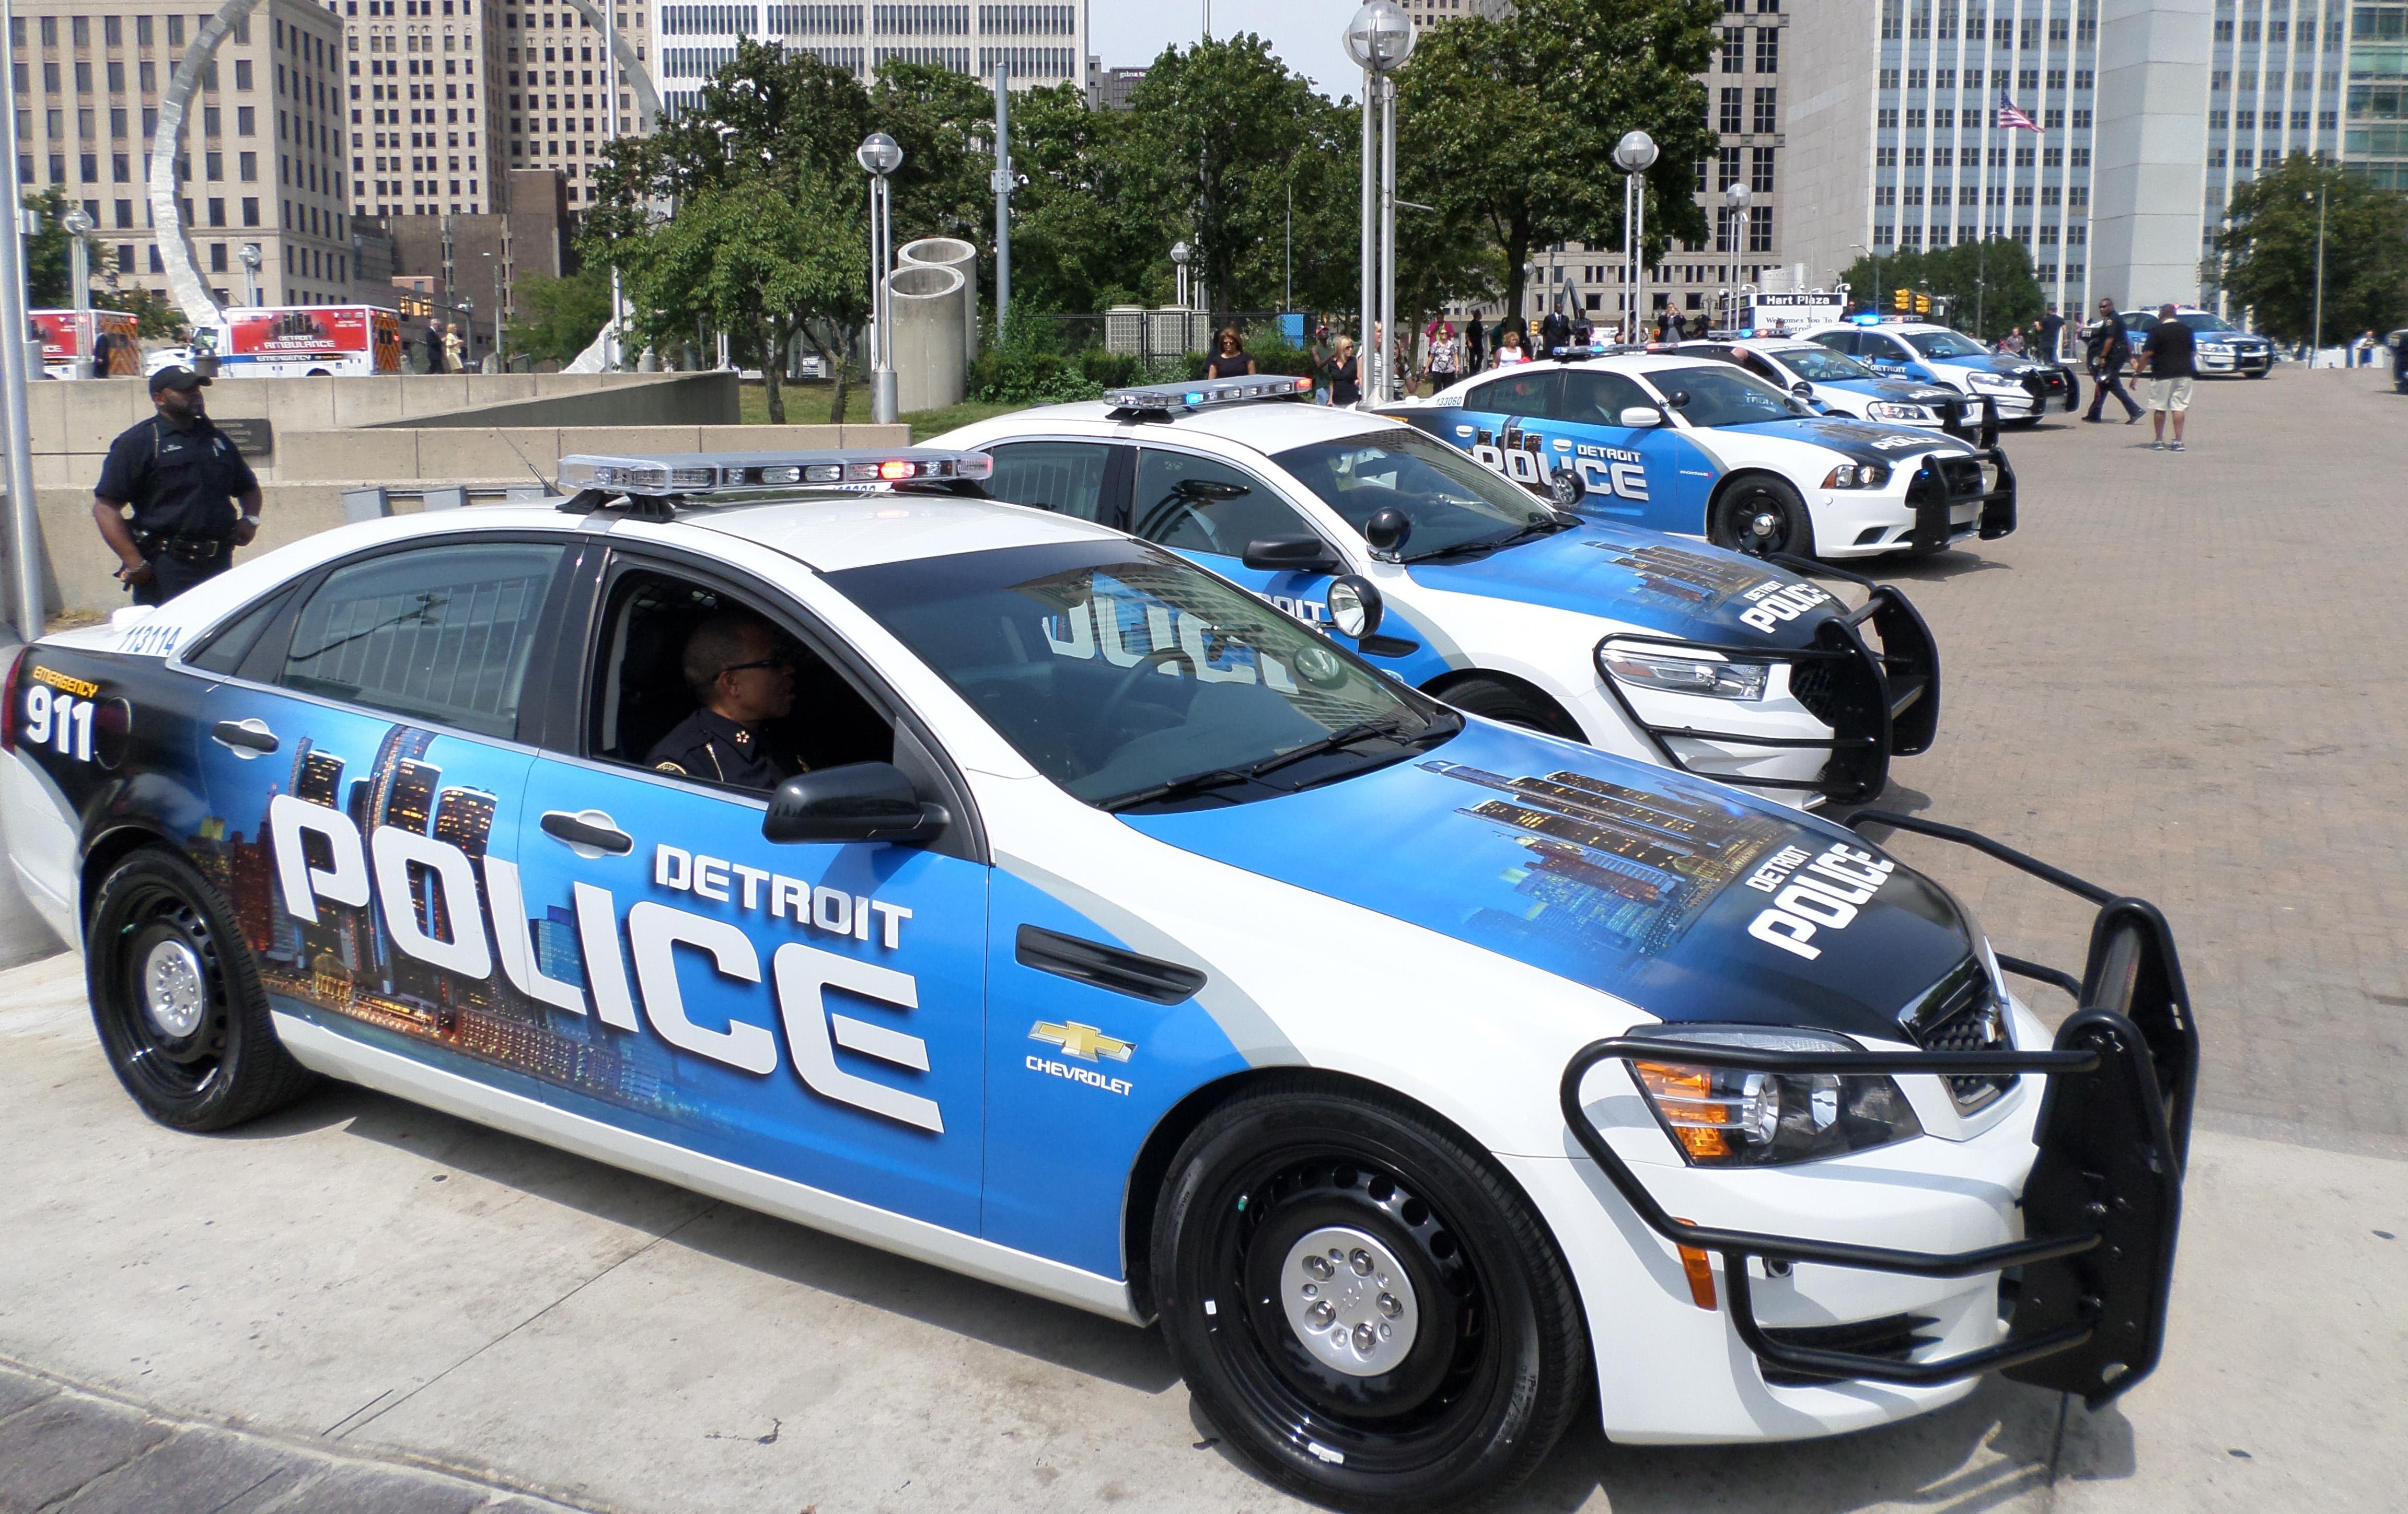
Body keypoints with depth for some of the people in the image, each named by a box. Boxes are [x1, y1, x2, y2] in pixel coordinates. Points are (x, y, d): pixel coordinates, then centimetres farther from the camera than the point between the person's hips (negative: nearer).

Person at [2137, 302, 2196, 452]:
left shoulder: (2157, 331, -6)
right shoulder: (2187, 330, 10)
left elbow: (2148, 353, -10)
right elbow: (2192, 351, 17)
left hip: (2162, 374, -4)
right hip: (2184, 373, 4)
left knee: (2159, 408, 6)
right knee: (2179, 408, 2)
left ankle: (2159, 441, 10)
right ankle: (2178, 441, -5)